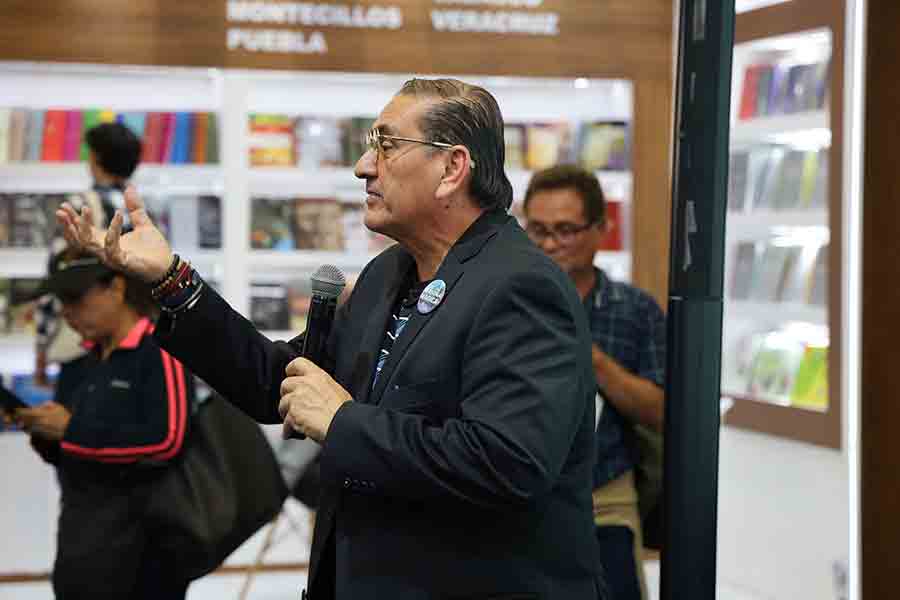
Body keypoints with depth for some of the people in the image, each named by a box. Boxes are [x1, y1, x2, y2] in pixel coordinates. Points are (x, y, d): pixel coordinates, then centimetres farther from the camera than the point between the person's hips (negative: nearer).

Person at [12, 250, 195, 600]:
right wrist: (44, 434, -4)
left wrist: (73, 430, -18)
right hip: (81, 536, 7)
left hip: (143, 545, -7)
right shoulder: (80, 366, 10)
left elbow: (165, 440, -23)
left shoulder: (160, 351, -12)